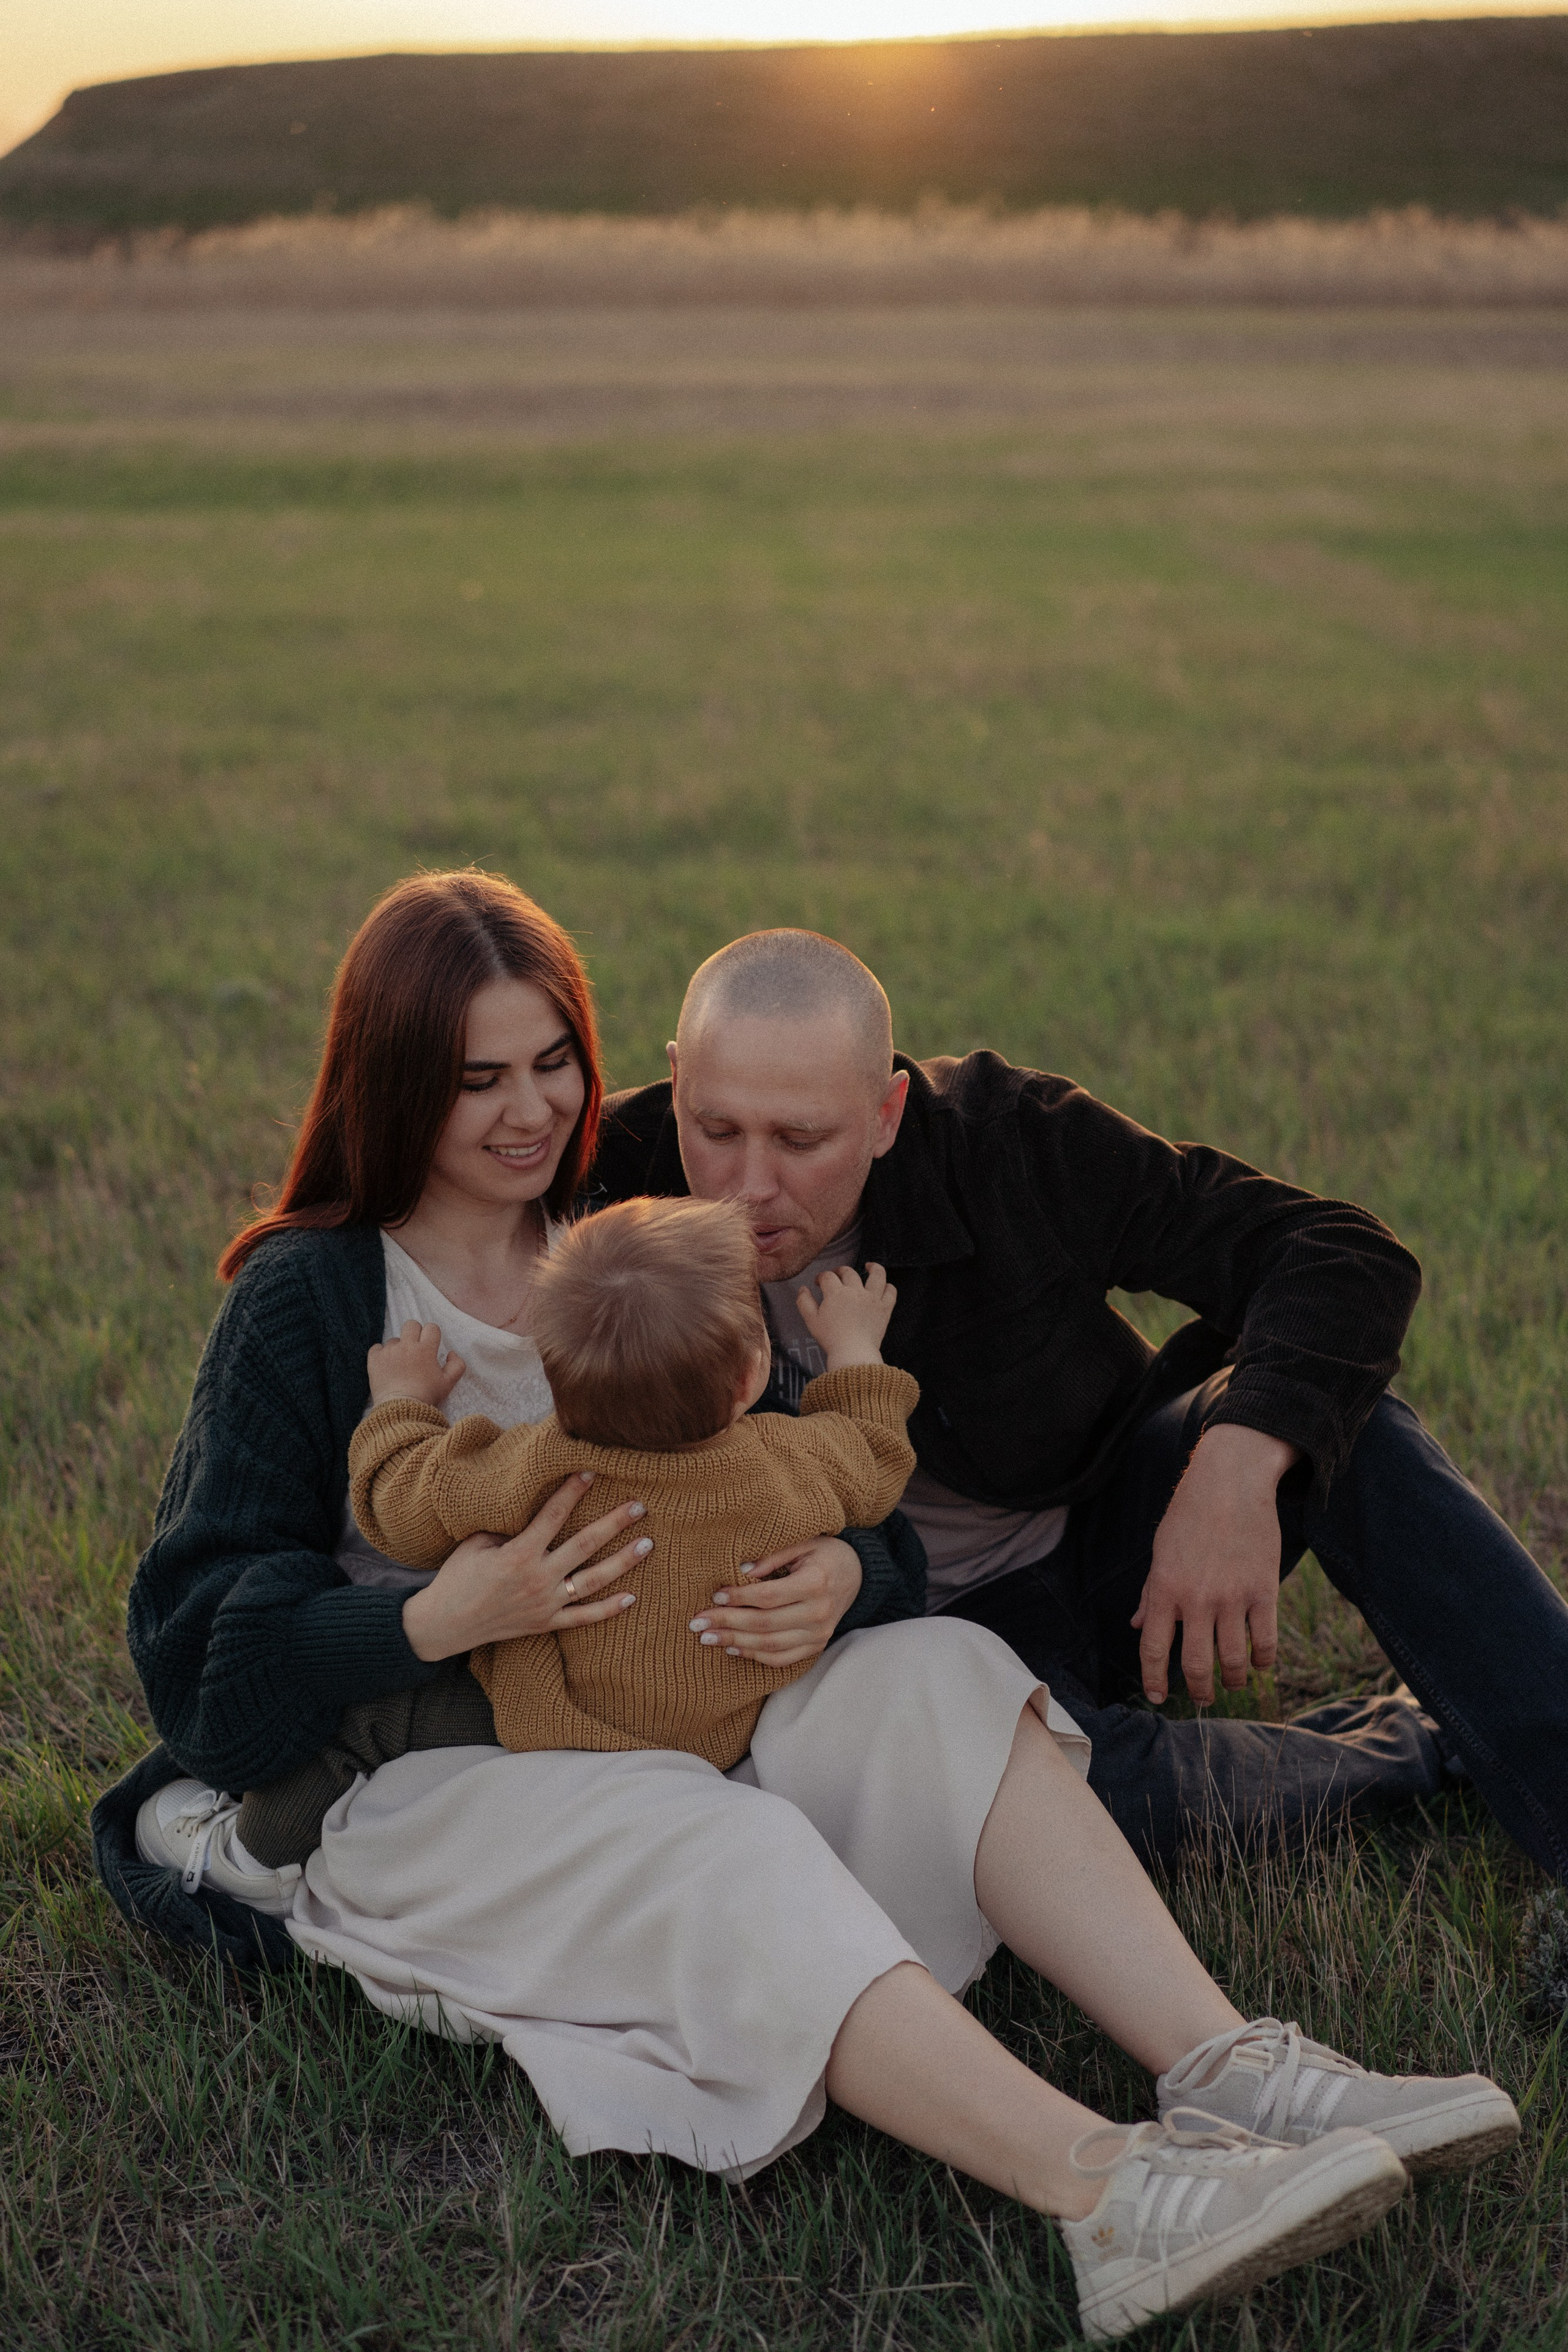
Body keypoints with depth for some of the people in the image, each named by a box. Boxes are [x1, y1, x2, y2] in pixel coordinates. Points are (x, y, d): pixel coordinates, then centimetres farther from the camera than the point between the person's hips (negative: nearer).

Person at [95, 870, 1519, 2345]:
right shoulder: (302, 1300, -3)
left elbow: (846, 1519, 8)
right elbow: (203, 1652, -10)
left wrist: (838, 1581, -18)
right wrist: (447, 1615, -26)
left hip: (654, 1728, 5)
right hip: (398, 1785, -5)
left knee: (941, 1677, -20)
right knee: (715, 1852, -34)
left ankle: (1225, 2070, -33)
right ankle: (1109, 2196, -49)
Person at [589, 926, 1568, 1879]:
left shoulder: (1008, 1137, -22)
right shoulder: (616, 1182, -21)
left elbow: (1351, 1257, -21)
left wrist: (1235, 1471, -39)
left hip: (1120, 1535, 1)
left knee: (1335, 1414, -28)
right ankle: (1420, 1748, -9)